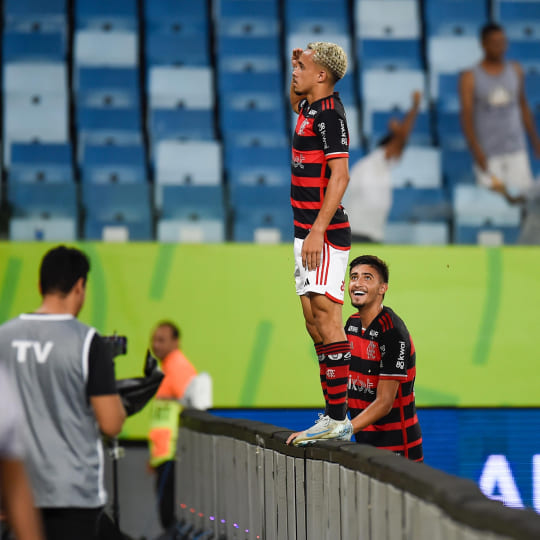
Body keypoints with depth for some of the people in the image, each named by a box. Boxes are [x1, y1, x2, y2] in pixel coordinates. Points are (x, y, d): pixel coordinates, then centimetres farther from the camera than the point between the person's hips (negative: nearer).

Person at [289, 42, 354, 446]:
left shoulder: (329, 113, -13)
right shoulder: (310, 106, 14)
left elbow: (340, 176, -21)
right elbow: (295, 101, 42)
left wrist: (318, 231, -26)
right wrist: (297, 66, 23)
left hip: (325, 234, -10)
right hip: (308, 232, 10)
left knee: (326, 318, -12)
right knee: (314, 322, 9)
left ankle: (338, 420, -14)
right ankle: (333, 415, 12)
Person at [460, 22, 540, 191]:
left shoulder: (515, 71, 8)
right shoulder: (470, 78, -4)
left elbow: (523, 107, 16)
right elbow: (466, 116, -9)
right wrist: (476, 151, -19)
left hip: (516, 151, 3)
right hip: (488, 155, -3)